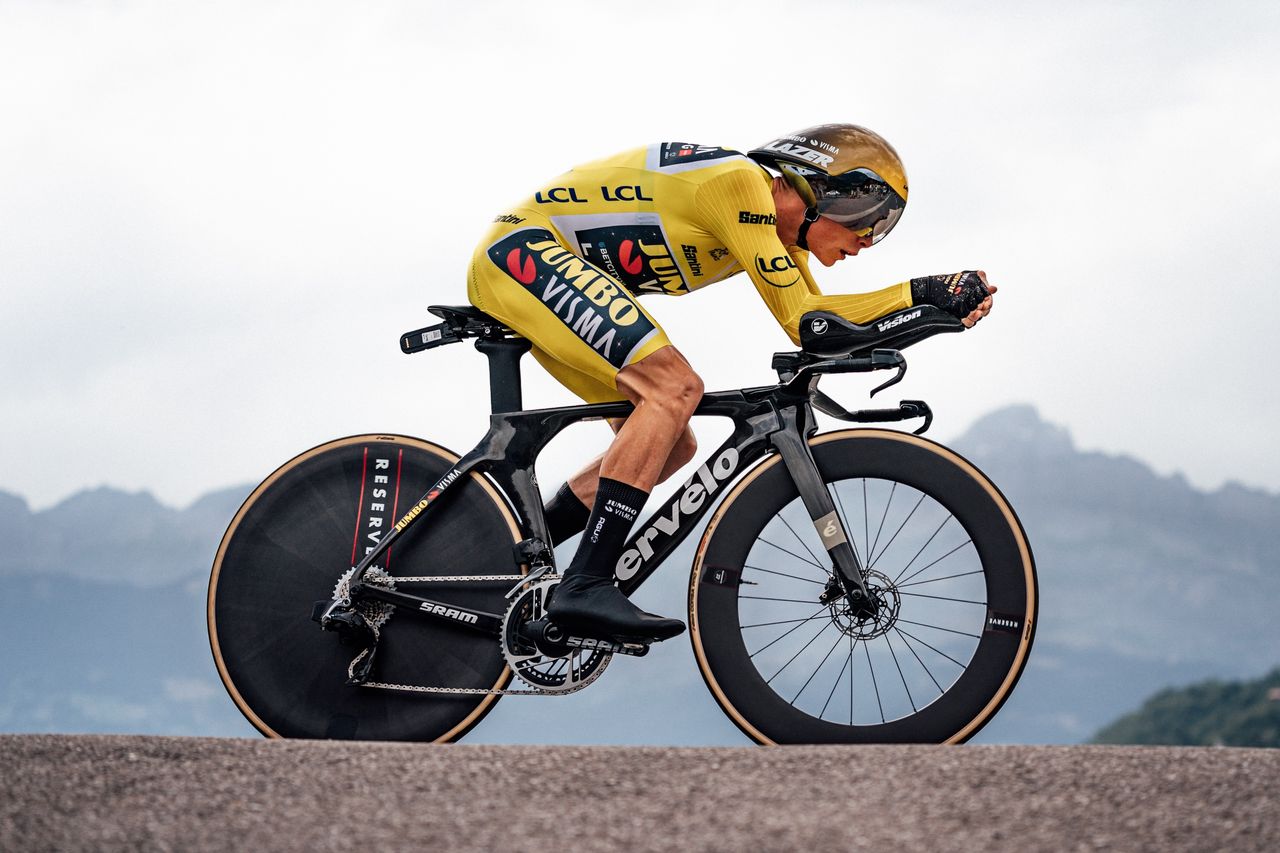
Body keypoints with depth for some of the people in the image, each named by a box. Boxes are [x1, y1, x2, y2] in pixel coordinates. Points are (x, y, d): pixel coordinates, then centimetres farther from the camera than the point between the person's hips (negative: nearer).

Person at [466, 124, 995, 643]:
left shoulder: (776, 224, 10)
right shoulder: (741, 182, -19)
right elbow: (801, 320, -22)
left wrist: (923, 295, -5)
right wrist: (920, 295, -18)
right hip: (526, 248, -10)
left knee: (670, 446, 7)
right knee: (675, 388, -25)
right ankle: (585, 586, -28)